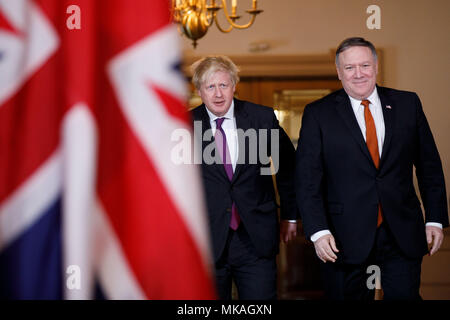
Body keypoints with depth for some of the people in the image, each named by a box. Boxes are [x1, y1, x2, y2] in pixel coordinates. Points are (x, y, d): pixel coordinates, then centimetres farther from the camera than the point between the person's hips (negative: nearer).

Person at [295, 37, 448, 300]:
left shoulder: (407, 104, 6)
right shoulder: (318, 114, -1)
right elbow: (307, 179, -5)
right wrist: (318, 231, -13)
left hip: (402, 236, 2)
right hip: (345, 237, -1)